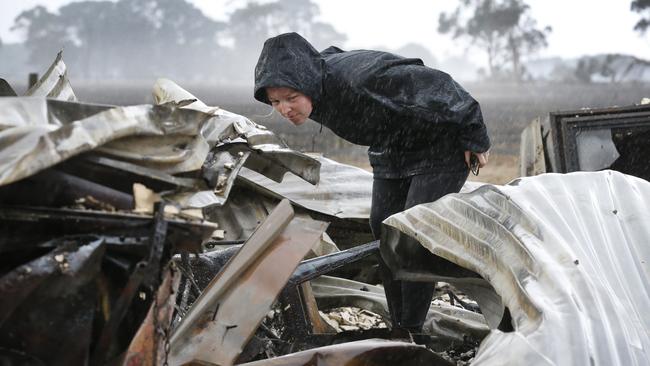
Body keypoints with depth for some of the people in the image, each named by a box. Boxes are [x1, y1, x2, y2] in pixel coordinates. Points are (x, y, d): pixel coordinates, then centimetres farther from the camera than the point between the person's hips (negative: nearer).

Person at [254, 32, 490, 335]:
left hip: (440, 143, -8)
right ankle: (398, 325, 17)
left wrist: (473, 137, -20)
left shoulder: (360, 79, -40)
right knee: (382, 226, 6)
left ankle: (412, 330, -2)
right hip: (392, 149, 8)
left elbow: (435, 85, -31)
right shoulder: (315, 89, -15)